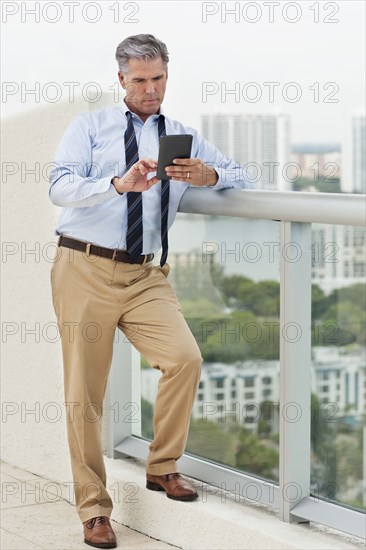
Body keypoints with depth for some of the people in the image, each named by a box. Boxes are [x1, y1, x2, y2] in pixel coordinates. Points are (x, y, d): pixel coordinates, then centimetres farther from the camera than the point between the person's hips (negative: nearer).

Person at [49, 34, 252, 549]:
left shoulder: (182, 137, 16)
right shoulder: (90, 126, 6)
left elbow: (239, 175, 14)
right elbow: (60, 187, -8)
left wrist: (209, 176, -10)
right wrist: (120, 183, -25)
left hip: (145, 275, 2)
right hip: (86, 269, -2)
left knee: (186, 358, -20)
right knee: (84, 393, -2)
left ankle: (163, 467, 1)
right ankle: (93, 509, 10)